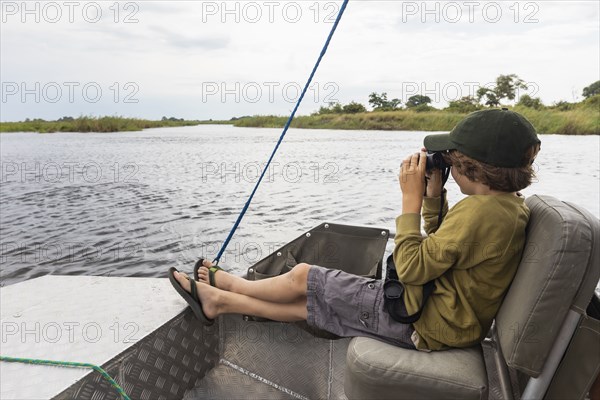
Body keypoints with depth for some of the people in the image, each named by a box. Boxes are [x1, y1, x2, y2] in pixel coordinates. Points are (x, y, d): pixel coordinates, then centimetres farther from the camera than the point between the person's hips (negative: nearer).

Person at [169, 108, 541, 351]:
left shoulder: (479, 210, -26)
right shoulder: (511, 205, 7)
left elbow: (411, 269, -25)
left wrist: (412, 199, -19)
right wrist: (434, 197, 1)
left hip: (422, 324, -9)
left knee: (303, 277, -1)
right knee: (307, 304, 11)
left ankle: (223, 283, 22)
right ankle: (219, 301, 24)